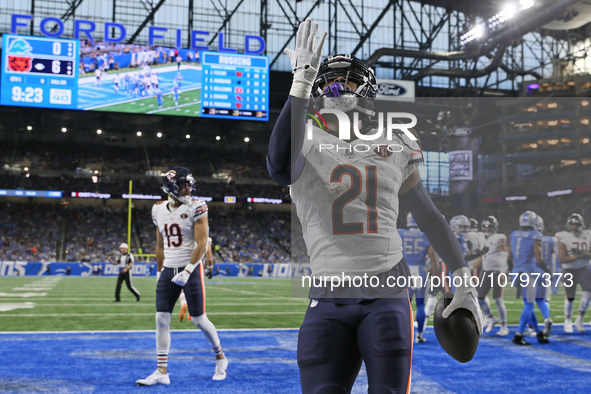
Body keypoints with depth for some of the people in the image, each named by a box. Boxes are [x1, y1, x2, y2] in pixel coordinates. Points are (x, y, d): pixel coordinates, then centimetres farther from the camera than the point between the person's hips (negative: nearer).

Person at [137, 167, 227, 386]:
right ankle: (162, 372, 7)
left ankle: (220, 358, 24)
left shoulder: (196, 208, -9)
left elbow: (202, 244, -13)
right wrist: (160, 271, 16)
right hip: (168, 270, 5)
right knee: (161, 319, -1)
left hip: (191, 269, -5)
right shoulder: (159, 210, 7)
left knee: (198, 319, 1)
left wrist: (187, 271, -19)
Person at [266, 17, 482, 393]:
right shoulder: (307, 144, 2)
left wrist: (465, 284, 20)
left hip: (386, 294, 2)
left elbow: (430, 219, 19)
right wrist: (301, 83, -29)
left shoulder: (394, 148, 11)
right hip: (327, 301, -1)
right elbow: (281, 166, -25)